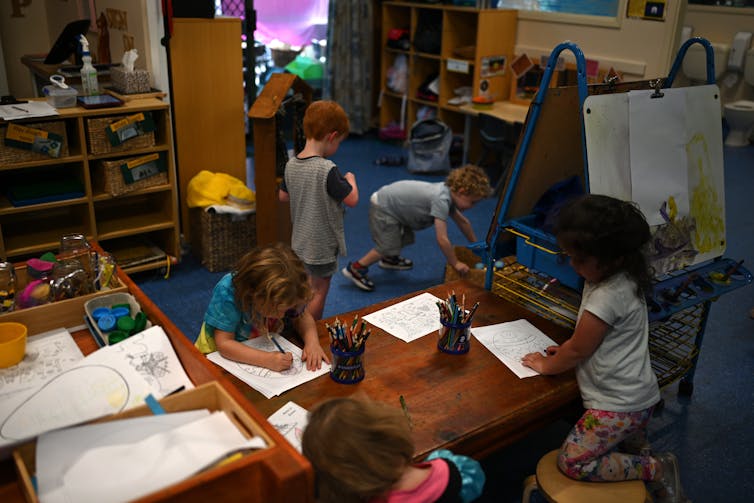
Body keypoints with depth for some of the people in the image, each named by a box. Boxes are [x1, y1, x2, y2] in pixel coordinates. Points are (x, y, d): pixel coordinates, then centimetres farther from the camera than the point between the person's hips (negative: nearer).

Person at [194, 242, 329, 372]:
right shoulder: (227, 293, -29)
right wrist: (267, 359, -40)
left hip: (267, 349, 5)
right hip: (226, 355, -5)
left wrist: (312, 341, -26)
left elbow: (301, 316, -6)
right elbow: (224, 343, -29)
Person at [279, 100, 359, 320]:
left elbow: (283, 196, 10)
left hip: (299, 242, 8)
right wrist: (350, 180, 0)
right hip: (322, 245, -7)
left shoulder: (291, 165, -4)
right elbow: (352, 200, -19)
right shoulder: (328, 170, -26)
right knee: (319, 292, 10)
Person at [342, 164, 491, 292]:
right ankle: (355, 269, 0)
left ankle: (389, 259, 47)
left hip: (390, 202, 9)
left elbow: (463, 221, 15)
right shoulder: (441, 200, -30)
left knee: (405, 238, 21)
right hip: (382, 207, -9)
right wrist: (455, 264, -18)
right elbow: (442, 240, -30)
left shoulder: (448, 191, -1)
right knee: (389, 247, -12)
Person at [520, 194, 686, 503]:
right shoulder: (623, 278, -1)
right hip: (637, 396, 10)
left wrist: (546, 366, -1)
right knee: (630, 451, 30)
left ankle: (657, 469, -1)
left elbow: (578, 350, -17)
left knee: (573, 463, -5)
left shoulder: (609, 296, -30)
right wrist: (566, 351, 4)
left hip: (619, 405, -10)